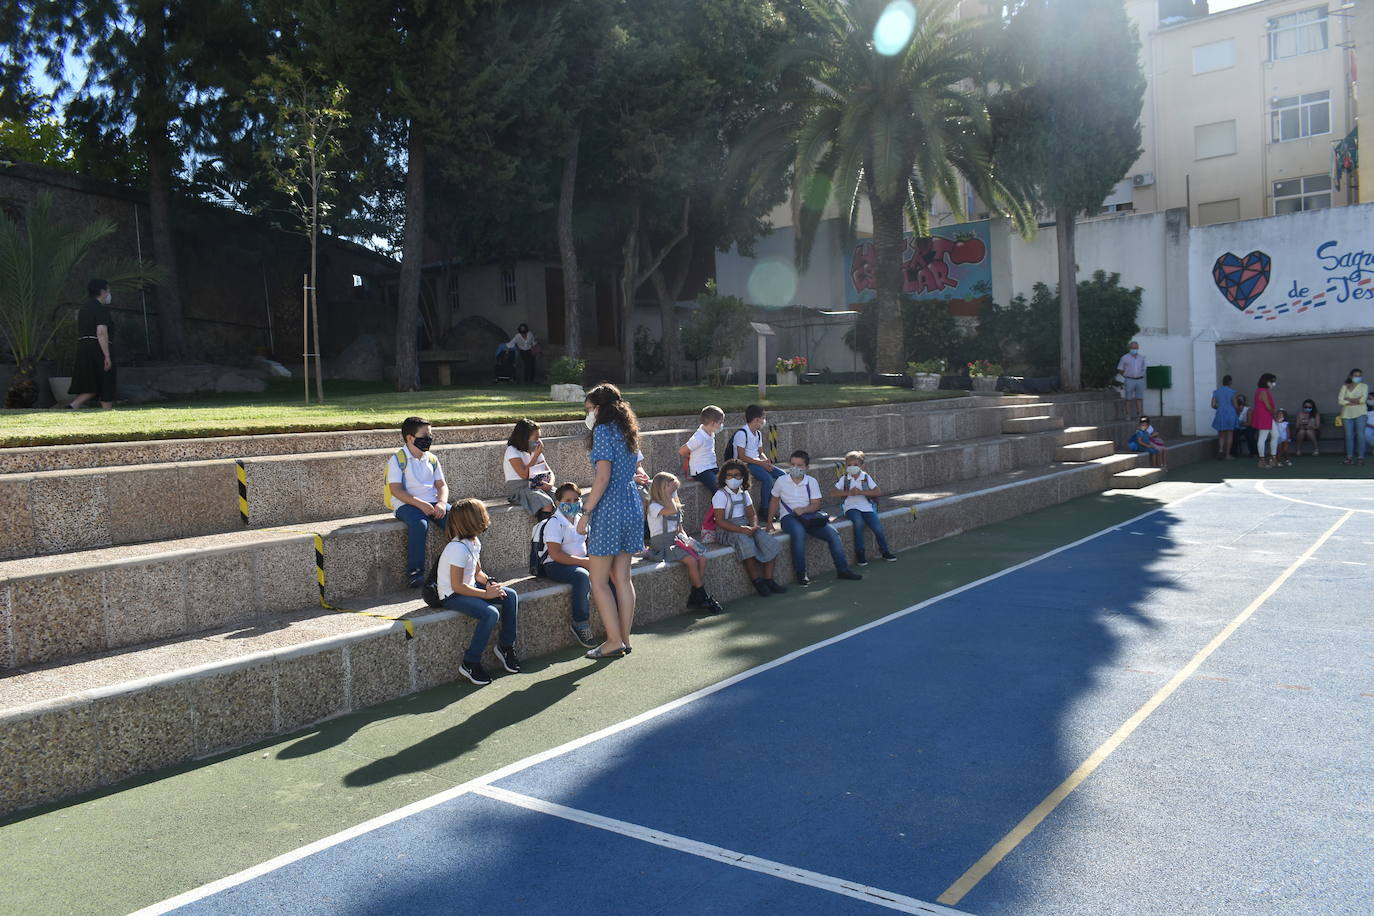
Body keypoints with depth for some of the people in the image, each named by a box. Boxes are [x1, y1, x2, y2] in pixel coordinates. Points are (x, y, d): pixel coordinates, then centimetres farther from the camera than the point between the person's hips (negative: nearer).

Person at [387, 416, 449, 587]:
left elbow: (442, 485, 13)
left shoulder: (432, 459, 15)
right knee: (419, 524, -37)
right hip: (407, 504, -5)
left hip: (433, 503, 5)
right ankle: (414, 572, -29)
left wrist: (442, 503, -10)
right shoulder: (398, 459, -2)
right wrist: (420, 504, -22)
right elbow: (396, 490, -11)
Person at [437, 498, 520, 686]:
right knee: (491, 613, -28)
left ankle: (506, 647, 6)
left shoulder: (474, 542, 3)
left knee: (511, 595, -4)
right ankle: (470, 664, -15)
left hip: (469, 587, 9)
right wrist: (486, 594, -22)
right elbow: (457, 586, -25)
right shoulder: (458, 548, -25)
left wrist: (489, 583, -7)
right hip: (452, 595, -9)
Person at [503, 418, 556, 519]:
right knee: (547, 505, -34)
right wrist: (536, 455, -10)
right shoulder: (512, 451, -5)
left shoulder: (535, 451, 16)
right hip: (519, 489, -6)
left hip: (537, 487, 6)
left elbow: (549, 471, 13)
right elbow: (524, 474, -16)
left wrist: (550, 484, -10)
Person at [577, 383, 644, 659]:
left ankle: (615, 641, 1)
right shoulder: (626, 432, 14)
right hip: (632, 508, 8)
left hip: (610, 511, -8)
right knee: (622, 578, 12)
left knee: (598, 581, 0)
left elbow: (603, 478, -18)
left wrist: (586, 512, -14)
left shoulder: (603, 431, -11)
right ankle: (625, 639, 16)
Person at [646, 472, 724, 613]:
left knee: (702, 558, -16)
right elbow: (671, 511, -28)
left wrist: (686, 540, 2)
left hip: (677, 540, 8)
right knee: (691, 560, -26)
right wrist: (667, 494, -14)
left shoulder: (676, 506, 19)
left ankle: (695, 599, -14)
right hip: (662, 544, -7)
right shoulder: (654, 506, -8)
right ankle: (702, 596, -12)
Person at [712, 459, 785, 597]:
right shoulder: (721, 495, -8)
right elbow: (720, 522, -15)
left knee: (769, 541, -16)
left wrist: (754, 526, -11)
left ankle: (768, 579, -12)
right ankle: (757, 582, -22)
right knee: (747, 543, -34)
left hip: (745, 526, 7)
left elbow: (752, 514, 13)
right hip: (727, 529, -6)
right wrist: (741, 529, -23)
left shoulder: (744, 493, 14)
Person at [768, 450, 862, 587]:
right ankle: (800, 574, -28)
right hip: (788, 517, -3)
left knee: (832, 533, -16)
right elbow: (774, 502, 12)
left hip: (808, 515, 3)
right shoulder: (781, 482, 4)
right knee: (799, 533, -37)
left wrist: (803, 510, -19)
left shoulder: (812, 482, 6)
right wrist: (770, 523, 7)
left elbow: (815, 504, 2)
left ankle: (842, 569, -3)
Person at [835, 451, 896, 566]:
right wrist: (848, 492, -13)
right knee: (859, 522, -32)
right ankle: (860, 553, -20)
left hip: (866, 506, 1)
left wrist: (861, 492, -14)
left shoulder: (866, 477, 5)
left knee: (878, 527, -15)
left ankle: (884, 551, 12)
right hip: (851, 507, -1)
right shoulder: (844, 478, 6)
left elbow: (878, 492, -3)